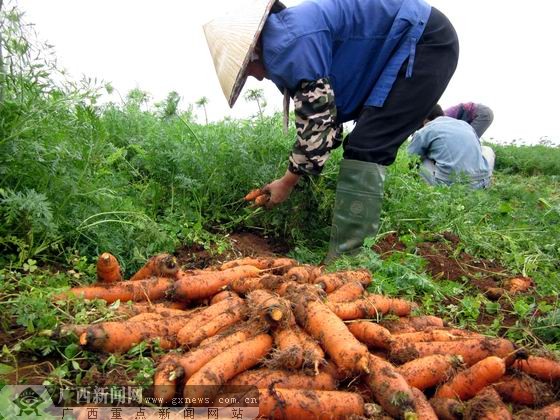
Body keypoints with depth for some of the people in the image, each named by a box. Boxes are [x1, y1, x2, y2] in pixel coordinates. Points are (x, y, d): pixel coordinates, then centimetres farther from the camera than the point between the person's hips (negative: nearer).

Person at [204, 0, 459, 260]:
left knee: (364, 149, -18)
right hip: (404, 46, 10)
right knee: (368, 149, 10)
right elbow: (323, 115, 13)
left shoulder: (291, 42, -22)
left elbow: (316, 122, -21)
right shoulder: (282, 42, 9)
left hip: (427, 42, -10)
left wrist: (287, 182, -9)